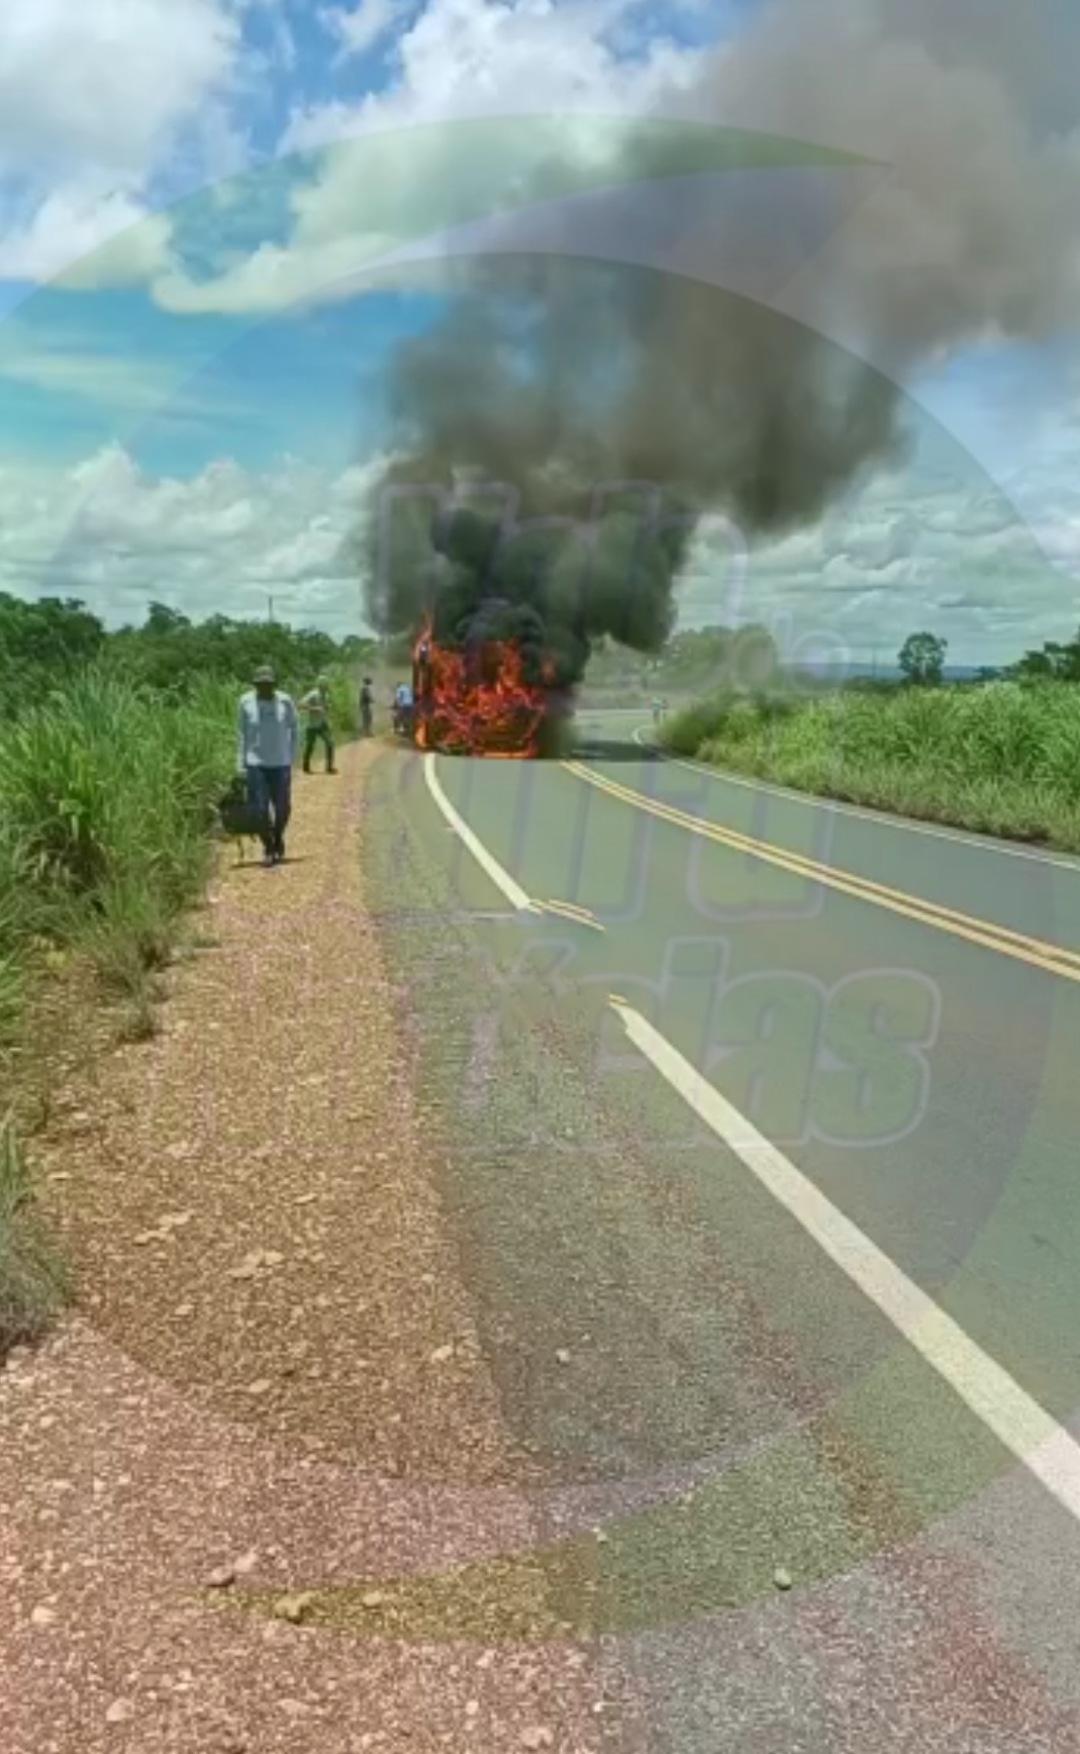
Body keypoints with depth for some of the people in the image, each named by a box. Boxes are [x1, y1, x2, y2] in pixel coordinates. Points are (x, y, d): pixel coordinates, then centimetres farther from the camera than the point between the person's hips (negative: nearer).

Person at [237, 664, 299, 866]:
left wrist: (292, 757, 4)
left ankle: (278, 838, 34)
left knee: (282, 808, 5)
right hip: (255, 764, -1)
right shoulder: (246, 702, -4)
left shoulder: (285, 701, -5)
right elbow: (242, 734, 4)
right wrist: (240, 764, 1)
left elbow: (294, 730, 7)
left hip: (280, 763, 1)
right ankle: (268, 847, 16)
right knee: (260, 809, -3)